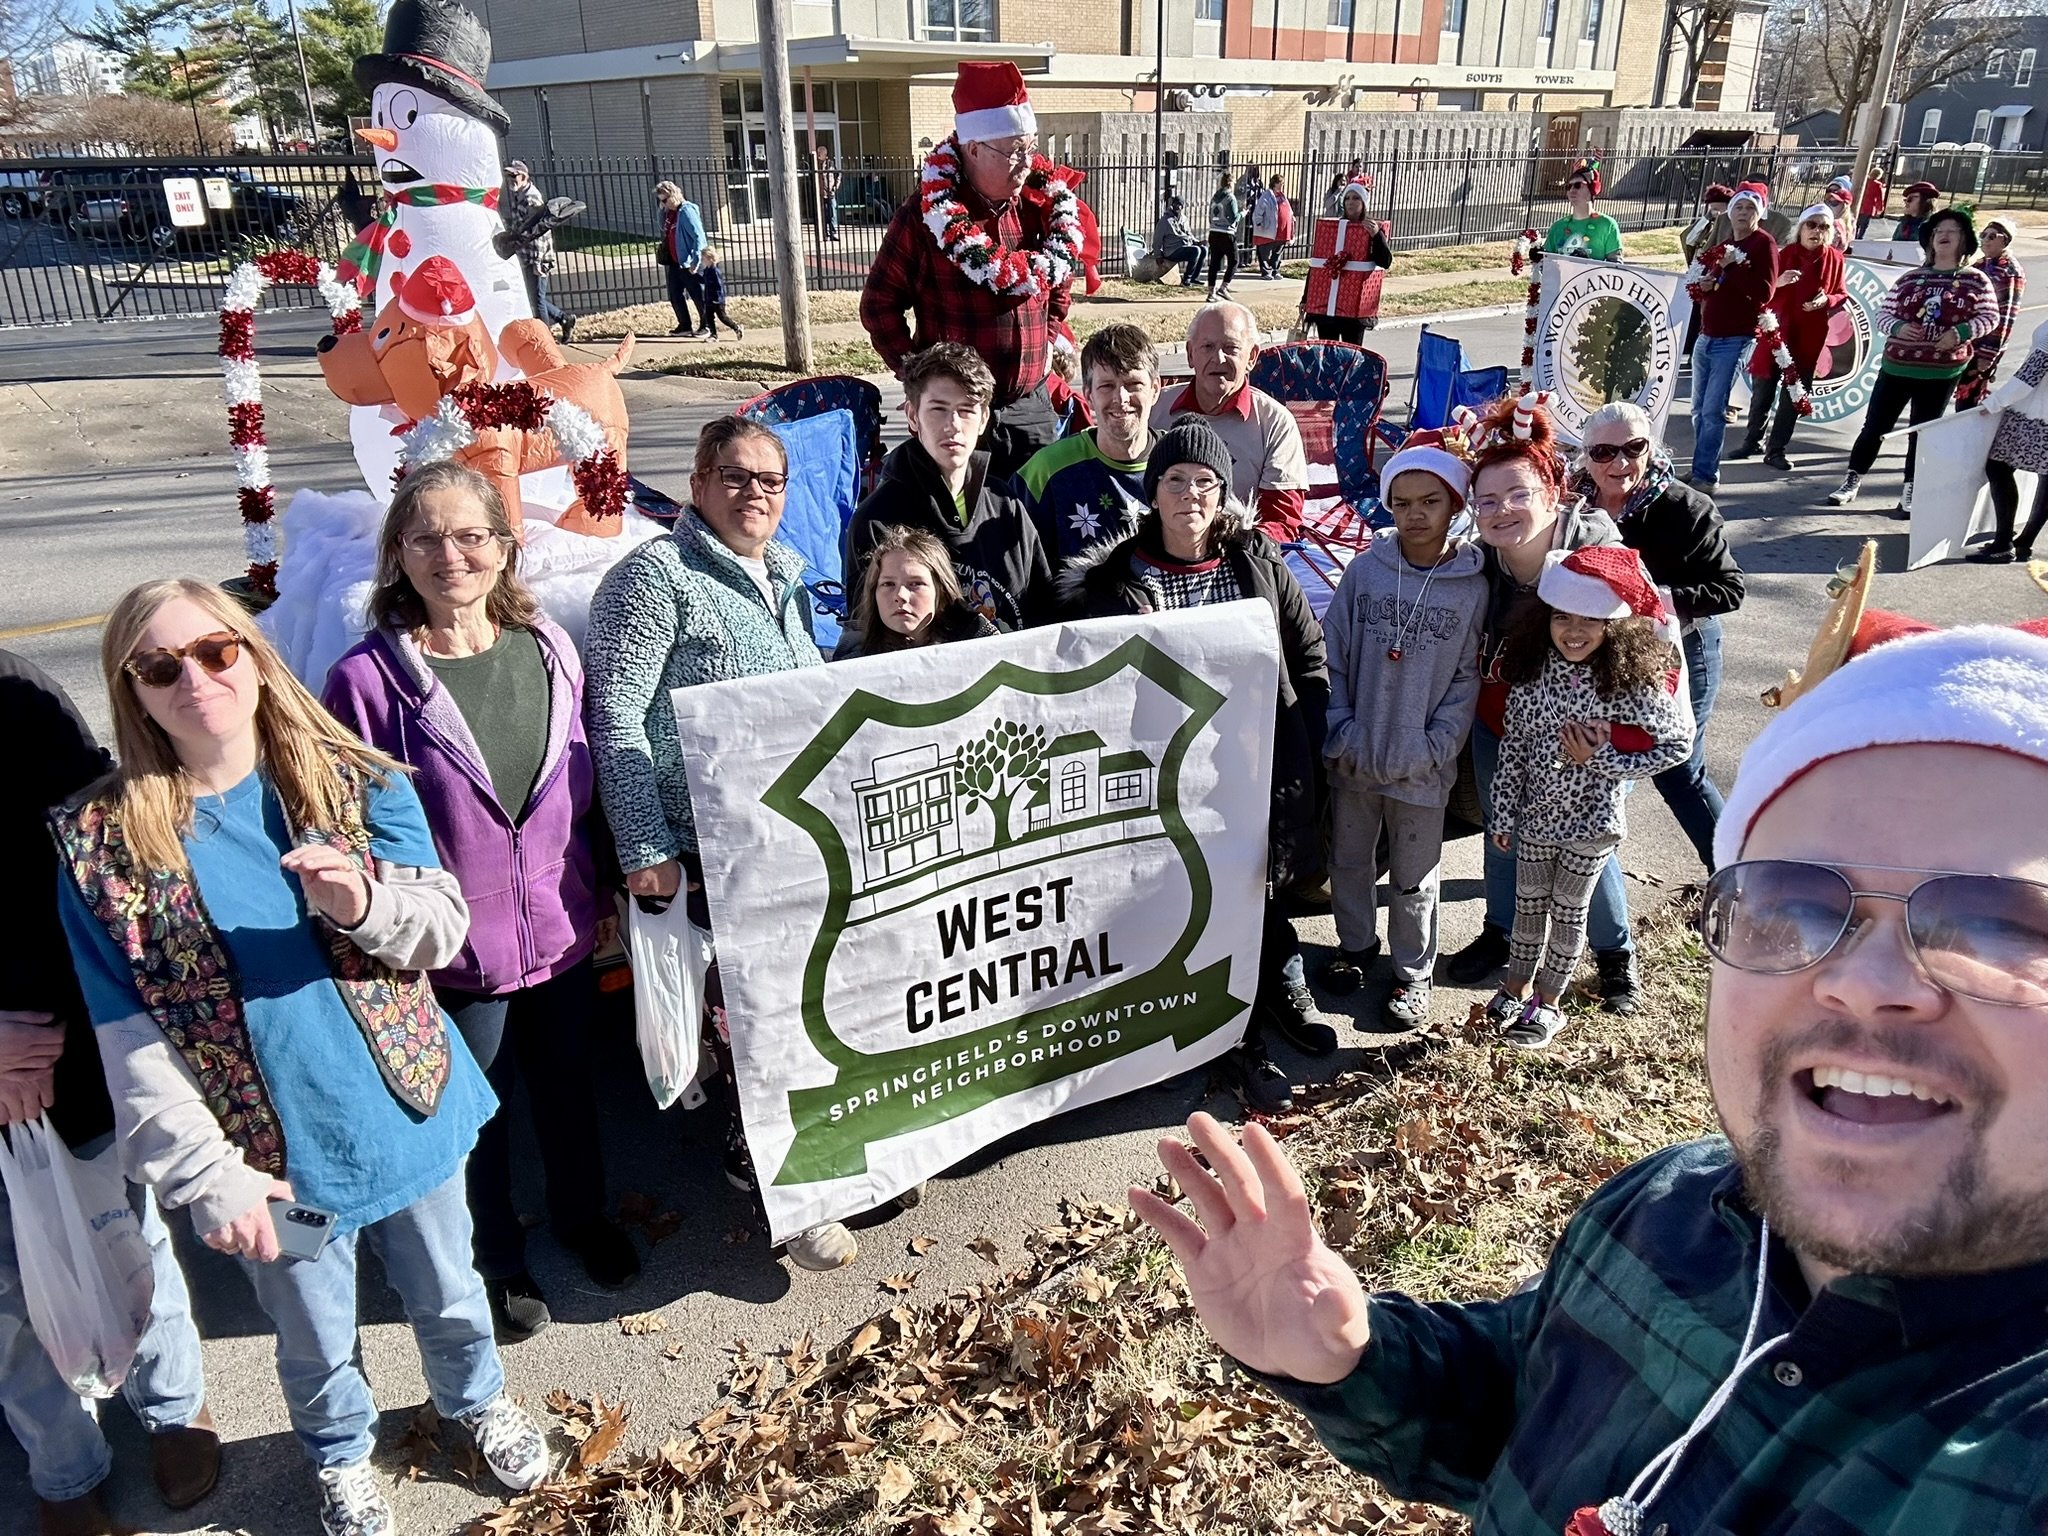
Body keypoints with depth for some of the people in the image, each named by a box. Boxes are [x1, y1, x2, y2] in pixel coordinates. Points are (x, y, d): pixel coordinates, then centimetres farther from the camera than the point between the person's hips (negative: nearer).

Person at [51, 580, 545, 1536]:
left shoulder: (358, 783, -8)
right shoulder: (101, 841, -10)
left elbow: (445, 927, -10)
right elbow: (131, 1039, -10)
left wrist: (363, 903, -31)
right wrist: (207, 1174, -17)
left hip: (407, 1109, 1)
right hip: (273, 1151, 0)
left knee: (447, 1294, 23)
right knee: (315, 1341, 22)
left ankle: (476, 1400, 53)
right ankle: (342, 1455, 52)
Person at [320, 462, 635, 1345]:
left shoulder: (548, 649, -2)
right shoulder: (366, 678, -16)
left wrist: (604, 894, 10)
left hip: (562, 933, 4)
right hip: (452, 952, -4)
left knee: (568, 1087, 23)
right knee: (476, 1114, 16)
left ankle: (582, 1216, 50)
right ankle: (497, 1262, 42)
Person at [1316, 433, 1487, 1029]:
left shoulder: (1472, 587, -7)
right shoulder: (1365, 570, -3)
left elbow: (1469, 679, -6)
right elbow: (1333, 654, 0)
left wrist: (1430, 749, -14)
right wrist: (1340, 732, -8)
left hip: (1422, 769, -2)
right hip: (1353, 758, 2)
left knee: (1414, 877, 12)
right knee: (1349, 859, 19)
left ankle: (1413, 972, 31)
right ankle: (1356, 945, 42)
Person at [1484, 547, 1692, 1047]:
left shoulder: (1631, 681, -18)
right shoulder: (1532, 673, -8)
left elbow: (1678, 743, -12)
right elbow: (1512, 746, -1)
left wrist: (1601, 759, -21)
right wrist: (1501, 814, 2)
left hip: (1591, 818, -3)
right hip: (1535, 814, 3)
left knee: (1568, 911, 13)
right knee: (1528, 904, 17)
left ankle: (1548, 1003, 30)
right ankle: (1516, 988, 37)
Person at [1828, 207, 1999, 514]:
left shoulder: (1975, 281, 1)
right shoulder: (1911, 278, 3)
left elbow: (1989, 317, 2)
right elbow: (1883, 314, 4)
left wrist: (1960, 332, -15)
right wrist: (1898, 327, -17)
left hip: (1942, 372, -1)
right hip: (1896, 366, 1)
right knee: (1875, 426, 2)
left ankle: (1910, 491, 17)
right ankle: (1853, 480, 15)